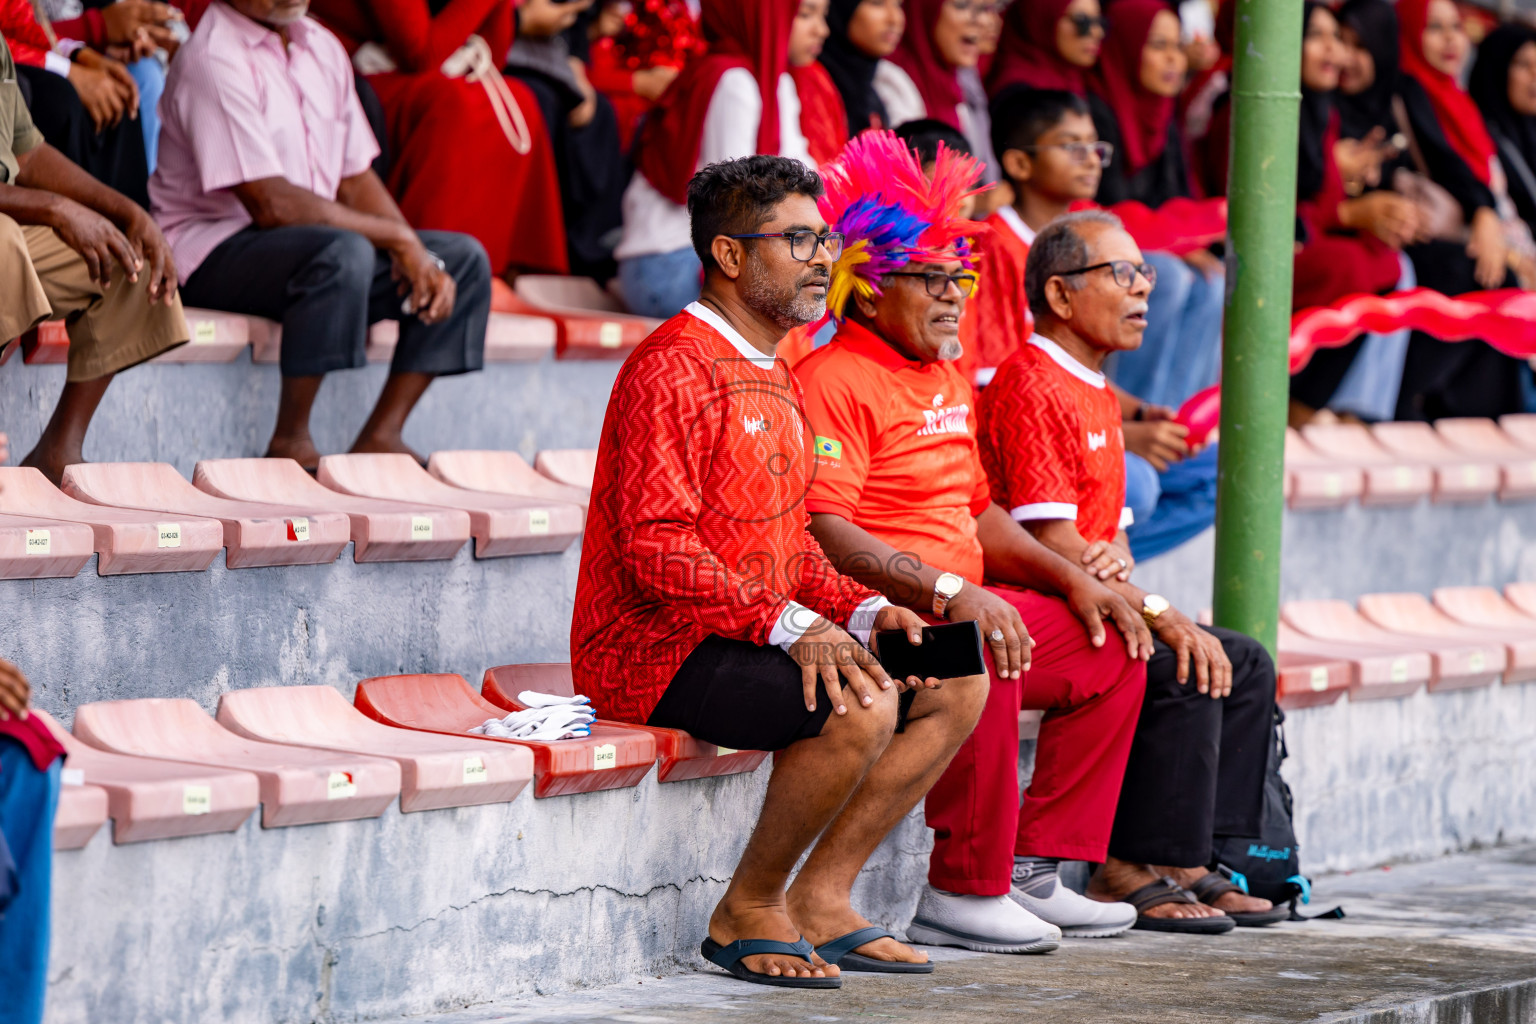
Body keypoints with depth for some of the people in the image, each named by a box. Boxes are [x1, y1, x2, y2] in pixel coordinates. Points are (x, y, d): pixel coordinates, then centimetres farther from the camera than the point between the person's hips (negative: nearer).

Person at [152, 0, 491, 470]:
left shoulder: (322, 47, 10)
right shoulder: (214, 60, -17)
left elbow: (356, 178, 11)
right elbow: (270, 205, -22)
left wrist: (417, 257, -7)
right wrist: (398, 238, -18)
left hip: (315, 238, 9)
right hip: (216, 250, -9)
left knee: (464, 258, -2)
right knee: (344, 253, -37)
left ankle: (380, 437, -7)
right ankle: (289, 445, -27)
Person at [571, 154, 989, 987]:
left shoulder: (774, 378, 20)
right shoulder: (674, 367, -13)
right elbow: (655, 549, -22)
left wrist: (859, 610, 1)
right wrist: (788, 625, -28)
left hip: (758, 634, 10)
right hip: (654, 653, -10)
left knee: (957, 687, 4)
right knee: (860, 706, -30)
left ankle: (820, 901, 3)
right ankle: (747, 914, -12)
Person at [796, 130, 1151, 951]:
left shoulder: (946, 380, 21)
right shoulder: (833, 380, -12)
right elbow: (823, 532, -23)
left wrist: (1070, 579, 13)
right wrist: (947, 591, -30)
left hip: (962, 606, 11)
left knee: (1112, 652, 7)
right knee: (986, 661, -36)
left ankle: (1033, 871, 3)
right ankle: (962, 895, -28)